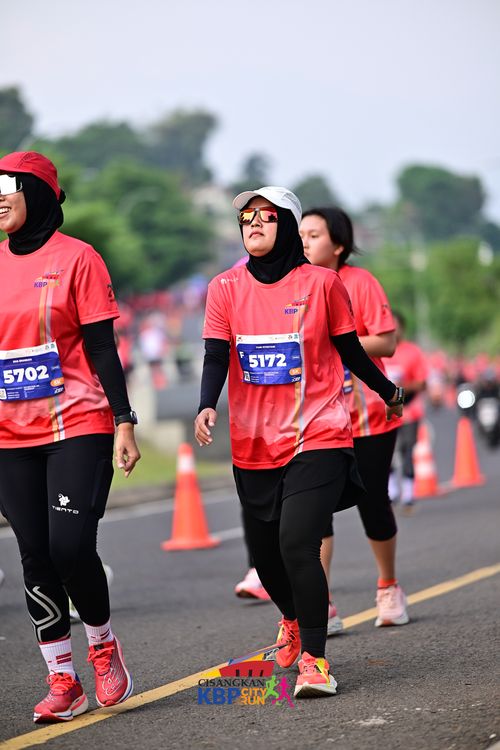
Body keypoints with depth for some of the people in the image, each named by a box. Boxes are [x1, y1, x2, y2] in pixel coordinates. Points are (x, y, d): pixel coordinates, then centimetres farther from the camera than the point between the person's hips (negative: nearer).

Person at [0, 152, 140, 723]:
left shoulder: (75, 258, -4)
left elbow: (101, 347, -5)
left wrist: (124, 422, -9)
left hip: (79, 425, -5)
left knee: (71, 545, -14)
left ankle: (103, 644, 12)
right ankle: (62, 681, 11)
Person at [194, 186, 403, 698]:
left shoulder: (321, 283, -3)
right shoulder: (226, 288, 3)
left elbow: (350, 352, 10)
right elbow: (216, 357, -5)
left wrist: (388, 392, 21)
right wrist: (206, 407, -22)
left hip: (317, 439, -3)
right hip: (253, 445, 4)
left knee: (297, 542, -20)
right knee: (264, 554, 14)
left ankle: (314, 657, -11)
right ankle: (294, 620, 46)